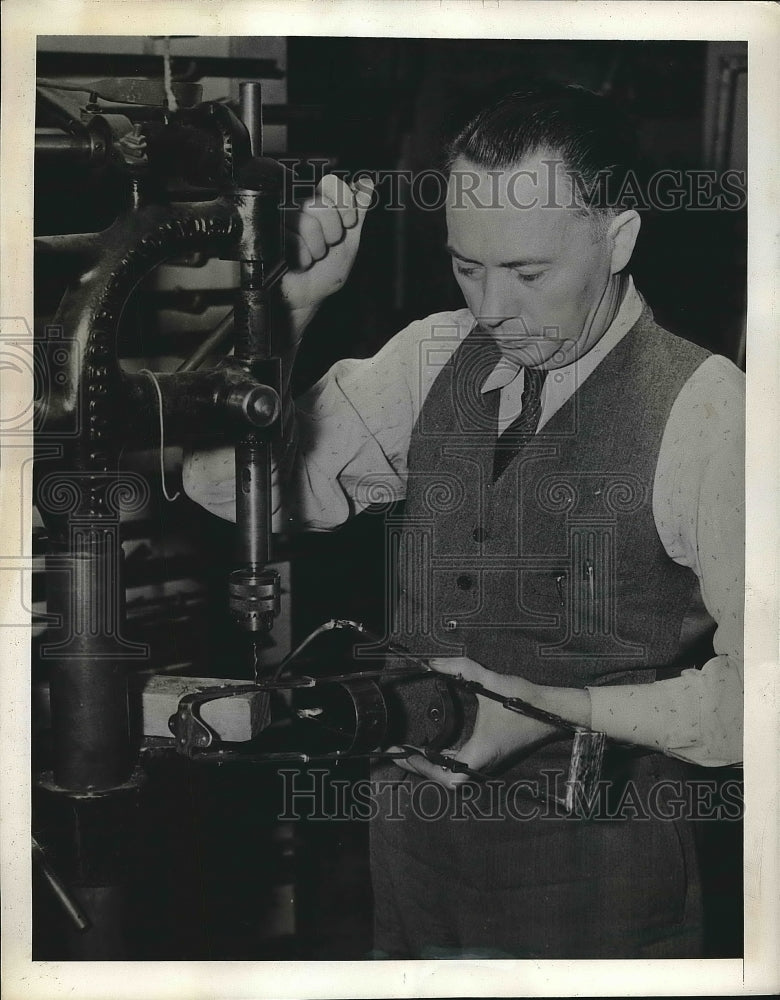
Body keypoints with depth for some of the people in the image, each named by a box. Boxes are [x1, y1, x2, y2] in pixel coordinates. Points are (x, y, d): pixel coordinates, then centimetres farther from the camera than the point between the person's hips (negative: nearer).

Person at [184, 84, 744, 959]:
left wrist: (545, 706, -23)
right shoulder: (435, 359, 0)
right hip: (413, 852, 5)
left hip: (596, 890, -4)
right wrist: (289, 304, -15)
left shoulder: (706, 410, -17)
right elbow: (228, 484, -3)